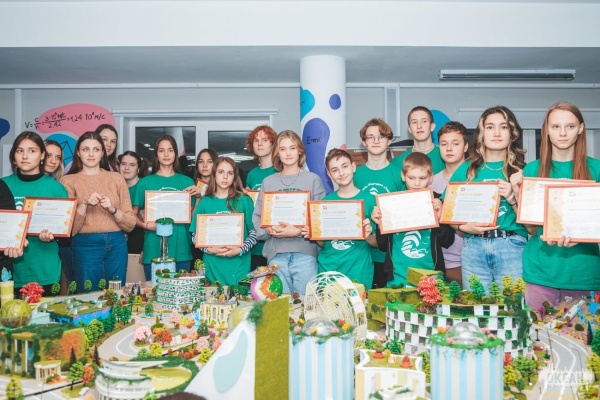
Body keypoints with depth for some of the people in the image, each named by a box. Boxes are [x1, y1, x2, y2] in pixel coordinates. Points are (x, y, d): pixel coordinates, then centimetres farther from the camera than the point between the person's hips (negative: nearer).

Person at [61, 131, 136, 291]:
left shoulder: (117, 178, 7)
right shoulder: (68, 181, 3)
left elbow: (130, 224, 4)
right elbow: (69, 228, -4)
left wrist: (112, 209, -13)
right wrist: (84, 203, -17)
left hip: (116, 245, 2)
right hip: (85, 245, -2)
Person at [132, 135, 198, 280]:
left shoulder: (186, 181, 7)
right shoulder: (145, 182, 3)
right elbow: (134, 214, 3)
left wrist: (198, 196, -7)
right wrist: (145, 225, -15)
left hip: (181, 250, 1)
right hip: (154, 250, -1)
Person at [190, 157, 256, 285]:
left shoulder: (244, 201, 3)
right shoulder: (205, 202, 7)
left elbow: (255, 232, 2)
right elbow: (195, 235, 7)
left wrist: (240, 250, -11)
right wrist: (209, 249, -9)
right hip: (212, 267, 1)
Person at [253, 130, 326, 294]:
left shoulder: (313, 179, 5)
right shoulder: (268, 182, 12)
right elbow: (258, 216, 10)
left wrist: (298, 232, -14)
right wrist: (270, 230, -10)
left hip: (304, 252, -2)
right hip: (276, 253, 2)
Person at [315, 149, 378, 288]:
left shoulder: (369, 199, -4)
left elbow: (378, 243, 0)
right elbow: (321, 244, 9)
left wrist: (368, 236, -19)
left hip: (359, 273, -2)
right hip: (327, 270, 2)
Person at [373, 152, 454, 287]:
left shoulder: (436, 203, 0)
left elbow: (448, 242, -1)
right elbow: (383, 246, 4)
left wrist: (439, 218, -14)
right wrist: (380, 225, -12)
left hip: (430, 276, 0)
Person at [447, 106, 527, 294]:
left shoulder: (520, 170, 5)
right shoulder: (466, 169, 9)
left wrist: (512, 197, -14)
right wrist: (465, 227, -9)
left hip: (511, 247, -1)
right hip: (473, 248, 1)